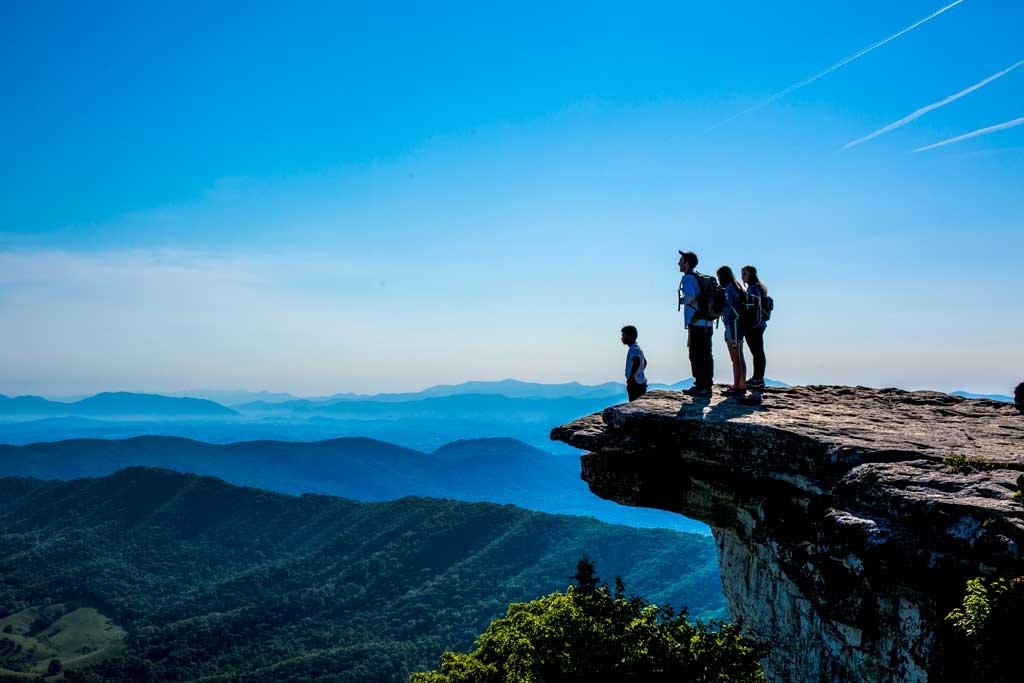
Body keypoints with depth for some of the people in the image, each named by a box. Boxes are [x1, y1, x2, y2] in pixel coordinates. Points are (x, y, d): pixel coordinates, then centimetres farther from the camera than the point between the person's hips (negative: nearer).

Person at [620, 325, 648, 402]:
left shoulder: (634, 349, -16)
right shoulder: (637, 348, 17)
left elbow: (636, 363, -35)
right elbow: (645, 362, 33)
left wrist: (630, 378, -26)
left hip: (636, 383, -10)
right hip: (640, 382, 10)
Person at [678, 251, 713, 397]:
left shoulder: (687, 278, -8)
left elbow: (690, 297, -22)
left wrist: (683, 301, -3)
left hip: (696, 323, -8)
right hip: (707, 323, 8)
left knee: (696, 355, -4)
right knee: (707, 354, 11)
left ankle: (700, 387, -3)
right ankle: (707, 386, 15)